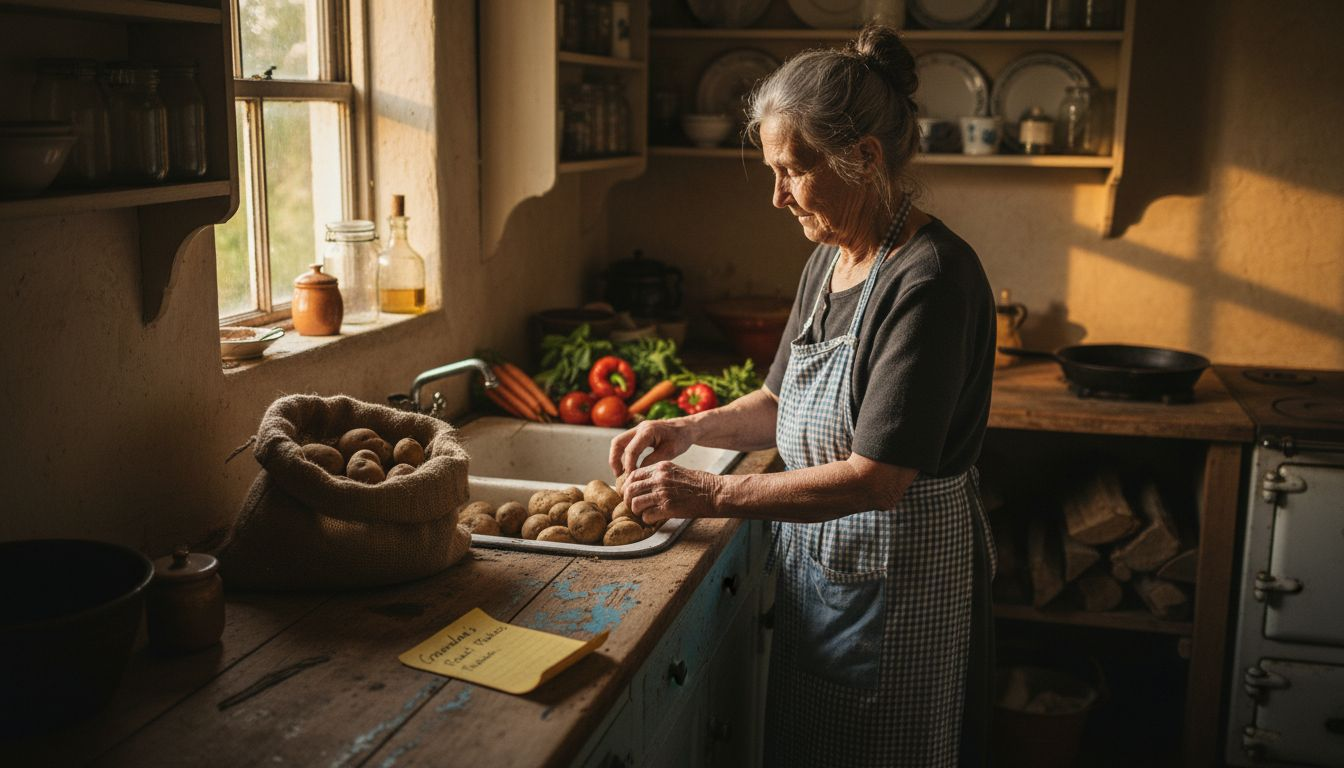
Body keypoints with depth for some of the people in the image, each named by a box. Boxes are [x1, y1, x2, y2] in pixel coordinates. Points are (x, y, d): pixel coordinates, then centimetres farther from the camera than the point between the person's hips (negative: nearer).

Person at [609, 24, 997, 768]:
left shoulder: (930, 279, -23)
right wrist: (692, 428, -2)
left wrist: (710, 495, -23)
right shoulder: (829, 261, 5)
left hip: (898, 581, -8)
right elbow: (781, 404, 16)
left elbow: (876, 479, -27)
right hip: (814, 561, 8)